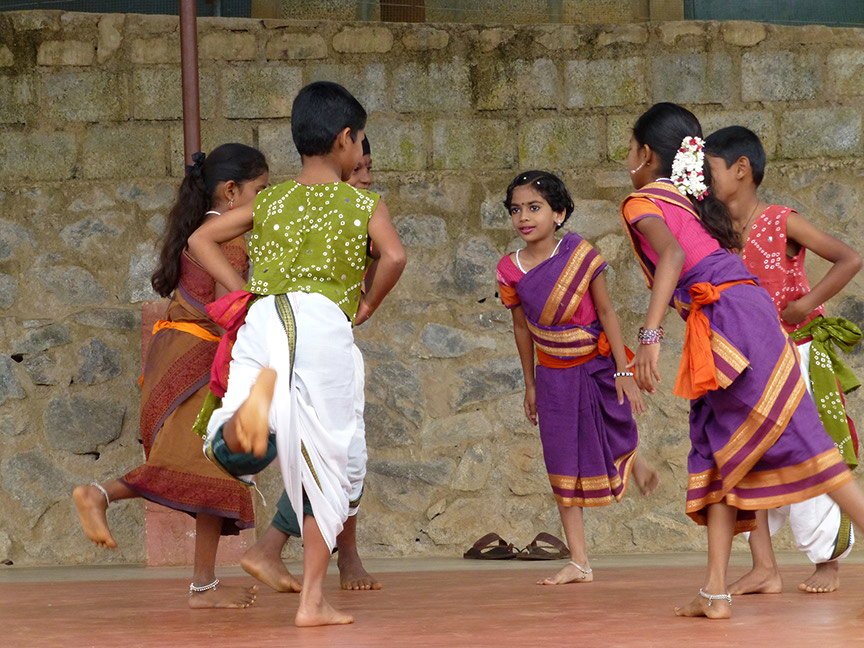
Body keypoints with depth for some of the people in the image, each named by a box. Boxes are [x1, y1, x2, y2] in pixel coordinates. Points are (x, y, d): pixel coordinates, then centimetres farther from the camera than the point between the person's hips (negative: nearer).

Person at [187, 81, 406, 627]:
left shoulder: (270, 201, 19)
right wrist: (368, 305, 6)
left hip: (263, 317, 2)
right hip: (324, 322, -2)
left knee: (235, 453, -10)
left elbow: (201, 239, 17)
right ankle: (313, 599, 3)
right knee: (325, 463, 5)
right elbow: (394, 256, -11)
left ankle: (260, 388, -44)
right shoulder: (364, 205, 8)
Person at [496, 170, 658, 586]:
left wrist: (623, 372, -13)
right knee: (563, 465, 0)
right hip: (554, 374, 2)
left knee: (618, 440, 10)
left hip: (598, 364, -2)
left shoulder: (579, 254, -17)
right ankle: (579, 564, 4)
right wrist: (530, 384, 10)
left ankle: (635, 463, 53)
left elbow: (606, 312, -12)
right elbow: (522, 326, 4)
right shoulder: (510, 270, -9)